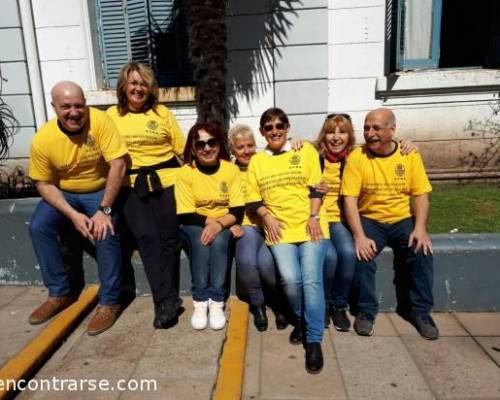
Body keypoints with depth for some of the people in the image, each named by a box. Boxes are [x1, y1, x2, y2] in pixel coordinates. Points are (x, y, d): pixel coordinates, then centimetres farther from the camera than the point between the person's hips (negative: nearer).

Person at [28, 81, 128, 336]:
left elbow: (118, 165, -25)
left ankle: (109, 302, -10)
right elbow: (44, 184, -8)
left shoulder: (100, 121, -23)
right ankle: (60, 293, 3)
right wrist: (73, 214, -22)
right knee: (38, 227, -15)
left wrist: (104, 209, -29)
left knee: (105, 231, -27)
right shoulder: (43, 139, -16)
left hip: (101, 190, -3)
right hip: (64, 192, 4)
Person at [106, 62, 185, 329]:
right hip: (131, 185, 0)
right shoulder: (112, 115, 11)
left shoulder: (162, 113, 10)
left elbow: (182, 148, 10)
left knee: (168, 237, -7)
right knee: (147, 238, -13)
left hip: (166, 180, 0)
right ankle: (168, 300, -7)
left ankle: (164, 301, 7)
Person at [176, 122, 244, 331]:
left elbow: (238, 212, -12)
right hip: (195, 226, 0)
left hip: (224, 226, 0)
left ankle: (217, 301, -21)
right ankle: (200, 301, -19)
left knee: (218, 241, -31)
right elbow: (185, 216, -13)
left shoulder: (232, 169, -9)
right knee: (201, 240, -32)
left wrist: (219, 224, -29)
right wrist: (209, 221, -26)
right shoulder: (185, 172, -11)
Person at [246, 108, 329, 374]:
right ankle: (300, 319, 12)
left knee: (311, 279, -17)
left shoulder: (306, 150, 10)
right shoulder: (256, 160, 15)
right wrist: (267, 217, -5)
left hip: (309, 227, -1)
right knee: (290, 278, -19)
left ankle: (314, 340, -2)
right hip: (280, 229, 1)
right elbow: (253, 199, 11)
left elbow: (316, 188, 4)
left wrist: (314, 217, -7)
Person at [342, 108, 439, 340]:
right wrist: (359, 235, -24)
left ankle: (419, 310, 1)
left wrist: (420, 228, -17)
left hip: (402, 219, 2)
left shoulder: (410, 155, -1)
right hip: (369, 220, -1)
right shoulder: (356, 157, -8)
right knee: (361, 253, -27)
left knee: (422, 250, -23)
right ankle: (366, 310, -4)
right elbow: (349, 199, -13)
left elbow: (421, 194, -1)